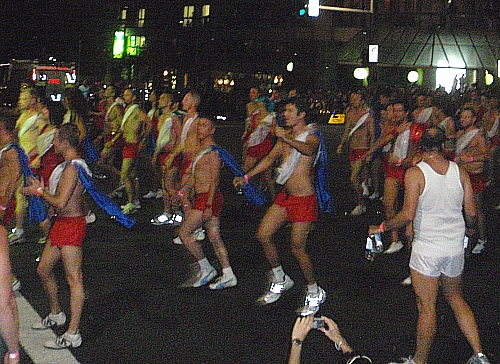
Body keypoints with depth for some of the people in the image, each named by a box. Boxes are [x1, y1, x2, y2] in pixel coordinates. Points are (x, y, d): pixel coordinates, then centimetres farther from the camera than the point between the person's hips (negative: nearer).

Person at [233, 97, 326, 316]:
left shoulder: (311, 137, -13)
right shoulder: (285, 136, 11)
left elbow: (308, 150, -38)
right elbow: (270, 158, 22)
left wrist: (287, 140, -55)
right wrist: (246, 177, 18)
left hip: (304, 199, -8)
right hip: (285, 197, 8)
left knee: (297, 248, -6)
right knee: (263, 235, 7)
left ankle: (314, 293, 15)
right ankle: (280, 281, 26)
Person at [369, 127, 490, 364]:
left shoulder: (415, 173, -13)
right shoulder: (460, 172, 0)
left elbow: (408, 215, -20)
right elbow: (471, 213, 3)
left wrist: (381, 228, -6)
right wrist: (470, 229, 24)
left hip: (427, 249, -5)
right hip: (455, 247, 5)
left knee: (426, 308, 6)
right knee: (455, 298, 23)